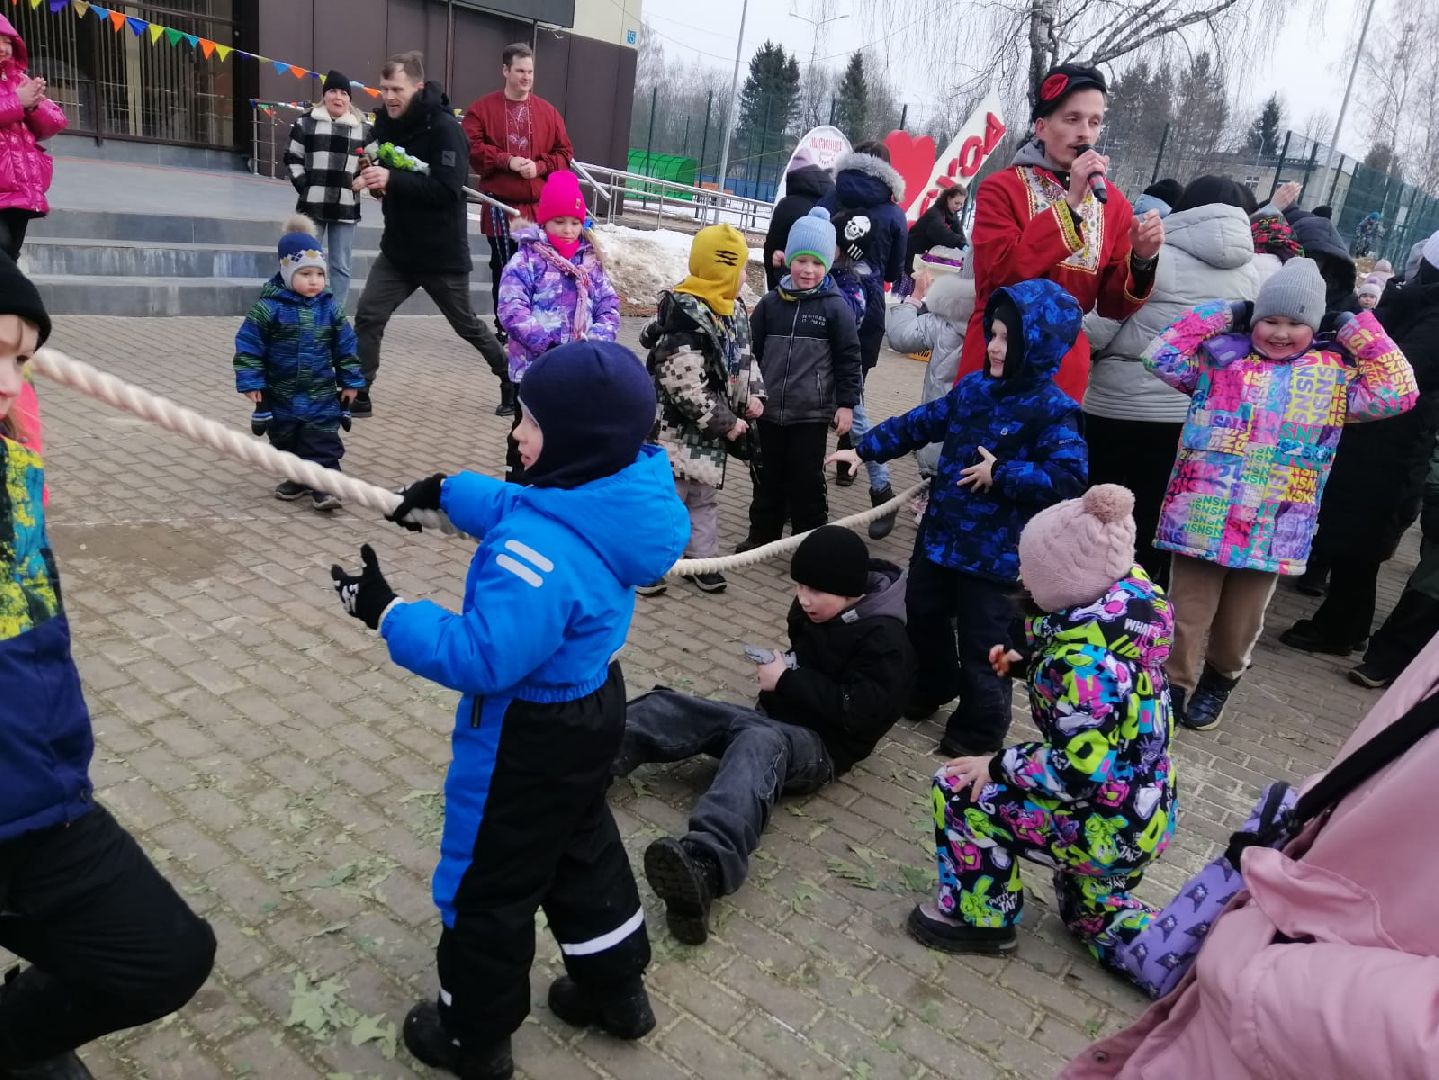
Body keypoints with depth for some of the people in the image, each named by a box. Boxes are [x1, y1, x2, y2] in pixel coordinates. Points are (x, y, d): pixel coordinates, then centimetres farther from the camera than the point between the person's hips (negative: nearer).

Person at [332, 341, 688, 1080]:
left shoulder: (542, 549, -36)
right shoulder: (623, 496, -8)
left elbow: (481, 658, -31)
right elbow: (517, 510, 12)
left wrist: (387, 613, -23)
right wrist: (448, 492, 14)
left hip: (530, 735, -9)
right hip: (589, 705, 9)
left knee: (487, 882, 13)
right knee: (581, 847, 28)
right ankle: (615, 987, 45)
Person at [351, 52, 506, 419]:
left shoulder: (444, 128, -18)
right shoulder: (385, 122, 3)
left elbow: (448, 188, -28)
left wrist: (391, 179, -32)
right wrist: (372, 178, -8)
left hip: (442, 253, -6)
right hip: (397, 248, 6)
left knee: (467, 325, 10)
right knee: (367, 317, -3)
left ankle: (511, 379, 32)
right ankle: (358, 396, 7)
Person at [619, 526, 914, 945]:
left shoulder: (884, 639, -13)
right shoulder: (813, 609, 9)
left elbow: (860, 715, -23)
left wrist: (788, 680, -17)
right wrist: (779, 666, 5)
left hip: (820, 745, -8)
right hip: (772, 719, 9)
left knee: (759, 742, -43)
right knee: (668, 707, -13)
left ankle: (704, 864, -68)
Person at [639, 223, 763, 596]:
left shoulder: (734, 310, 6)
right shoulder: (685, 320, -25)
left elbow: (745, 358, 19)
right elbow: (686, 388, -27)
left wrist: (752, 396, 0)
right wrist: (727, 423, -19)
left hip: (714, 428, 9)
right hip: (681, 429, -9)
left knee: (705, 497, 19)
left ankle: (702, 560, 32)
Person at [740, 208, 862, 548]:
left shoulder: (835, 307, -6)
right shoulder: (771, 302, 2)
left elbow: (848, 359, -4)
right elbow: (751, 350, 9)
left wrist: (846, 403, -6)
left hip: (812, 413, -3)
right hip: (769, 409, 3)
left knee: (807, 480, 5)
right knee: (768, 476, 15)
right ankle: (762, 533, 29)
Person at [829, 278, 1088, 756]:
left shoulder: (1053, 410, -17)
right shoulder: (973, 387, 4)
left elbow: (1069, 478, -26)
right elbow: (920, 423, 13)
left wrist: (1001, 474, -25)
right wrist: (865, 449, 12)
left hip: (995, 552, -7)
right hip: (939, 534, 7)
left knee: (982, 648, 3)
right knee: (924, 616, 24)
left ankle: (978, 733, 23)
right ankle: (930, 688, 49)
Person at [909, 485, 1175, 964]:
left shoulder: (1088, 659, -35)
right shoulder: (1131, 590, -8)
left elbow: (1082, 771, -33)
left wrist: (998, 767, -20)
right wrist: (1026, 660, -4)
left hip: (1110, 828, -9)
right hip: (1145, 810, 9)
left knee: (960, 787, -4)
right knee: (1090, 912, 32)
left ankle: (980, 917, 14)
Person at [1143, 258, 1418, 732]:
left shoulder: (1333, 376, 7)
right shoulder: (1221, 358, 4)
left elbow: (1397, 393, 0)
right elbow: (1162, 356, -4)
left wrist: (1360, 331, 1)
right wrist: (1221, 316, -1)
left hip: (1271, 531, 2)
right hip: (1201, 520, -1)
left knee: (1241, 623, 16)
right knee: (1187, 617, 3)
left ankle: (1220, 680, 41)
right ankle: (1174, 689, 20)